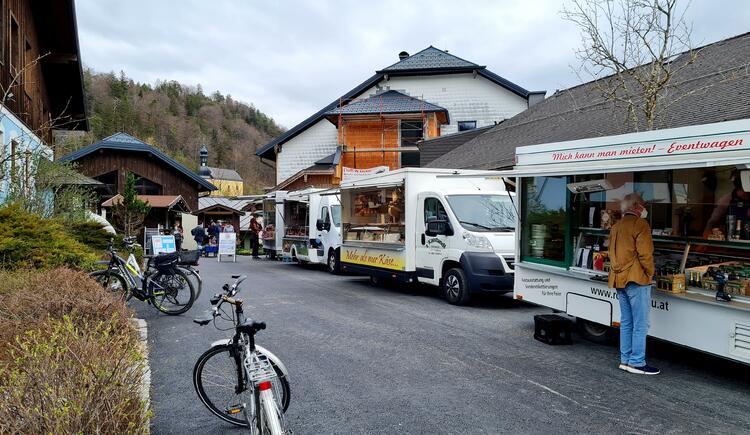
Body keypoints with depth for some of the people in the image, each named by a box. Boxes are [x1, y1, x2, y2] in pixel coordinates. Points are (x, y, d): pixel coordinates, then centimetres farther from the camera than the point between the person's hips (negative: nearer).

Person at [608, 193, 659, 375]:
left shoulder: (616, 227, 17)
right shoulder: (640, 224, -10)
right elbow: (645, 253, -16)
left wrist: (619, 273, 18)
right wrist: (650, 273, -5)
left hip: (619, 279, 9)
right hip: (636, 279, -9)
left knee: (626, 322, 13)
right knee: (640, 324, -4)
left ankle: (625, 360, 16)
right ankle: (637, 363, -2)